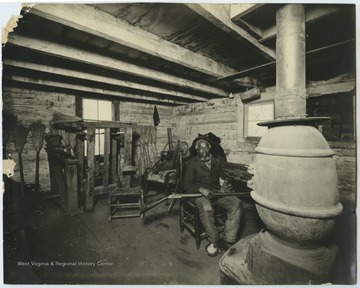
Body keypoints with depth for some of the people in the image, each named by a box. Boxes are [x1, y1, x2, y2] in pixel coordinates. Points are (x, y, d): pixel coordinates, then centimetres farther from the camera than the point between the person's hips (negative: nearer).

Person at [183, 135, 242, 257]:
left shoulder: (216, 162, 19)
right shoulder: (192, 163, 5)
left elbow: (223, 178, 26)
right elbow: (186, 185, -1)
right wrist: (201, 189, -19)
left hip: (217, 192, 4)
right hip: (199, 193, -4)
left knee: (236, 203, -21)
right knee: (206, 208, -36)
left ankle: (228, 241, -16)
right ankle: (214, 242, -15)